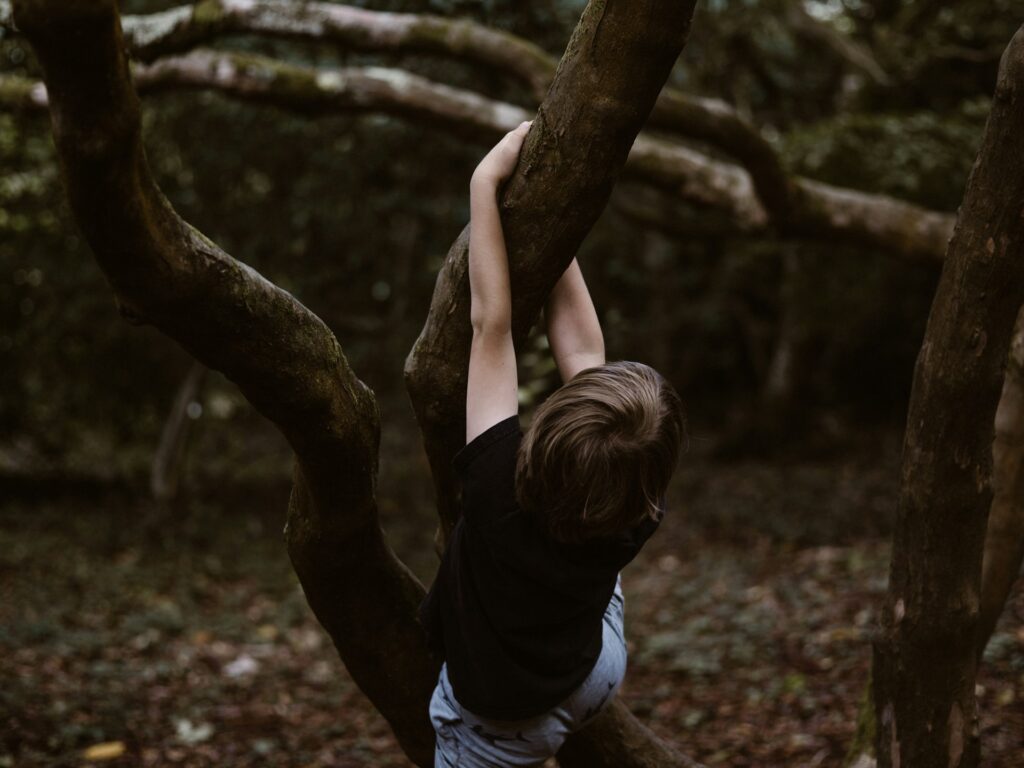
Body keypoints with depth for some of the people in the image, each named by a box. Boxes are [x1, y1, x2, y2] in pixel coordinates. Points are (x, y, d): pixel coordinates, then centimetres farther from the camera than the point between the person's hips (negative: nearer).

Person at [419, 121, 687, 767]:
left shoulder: (501, 485, -39)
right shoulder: (633, 521, -29)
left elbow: (491, 322, -32)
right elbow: (580, 344, -21)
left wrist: (485, 184, -26)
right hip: (597, 680, 3)